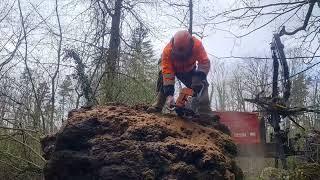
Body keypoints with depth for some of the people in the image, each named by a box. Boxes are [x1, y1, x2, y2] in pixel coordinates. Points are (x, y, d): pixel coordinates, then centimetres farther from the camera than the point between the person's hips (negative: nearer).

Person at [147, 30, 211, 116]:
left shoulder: (197, 44, -38)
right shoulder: (167, 50, -41)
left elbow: (205, 62, -38)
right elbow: (167, 72, -43)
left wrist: (200, 76, -56)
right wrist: (169, 94, -50)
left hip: (189, 70, 1)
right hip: (173, 68, -1)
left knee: (201, 84, -17)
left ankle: (205, 110, -18)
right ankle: (157, 107, -24)